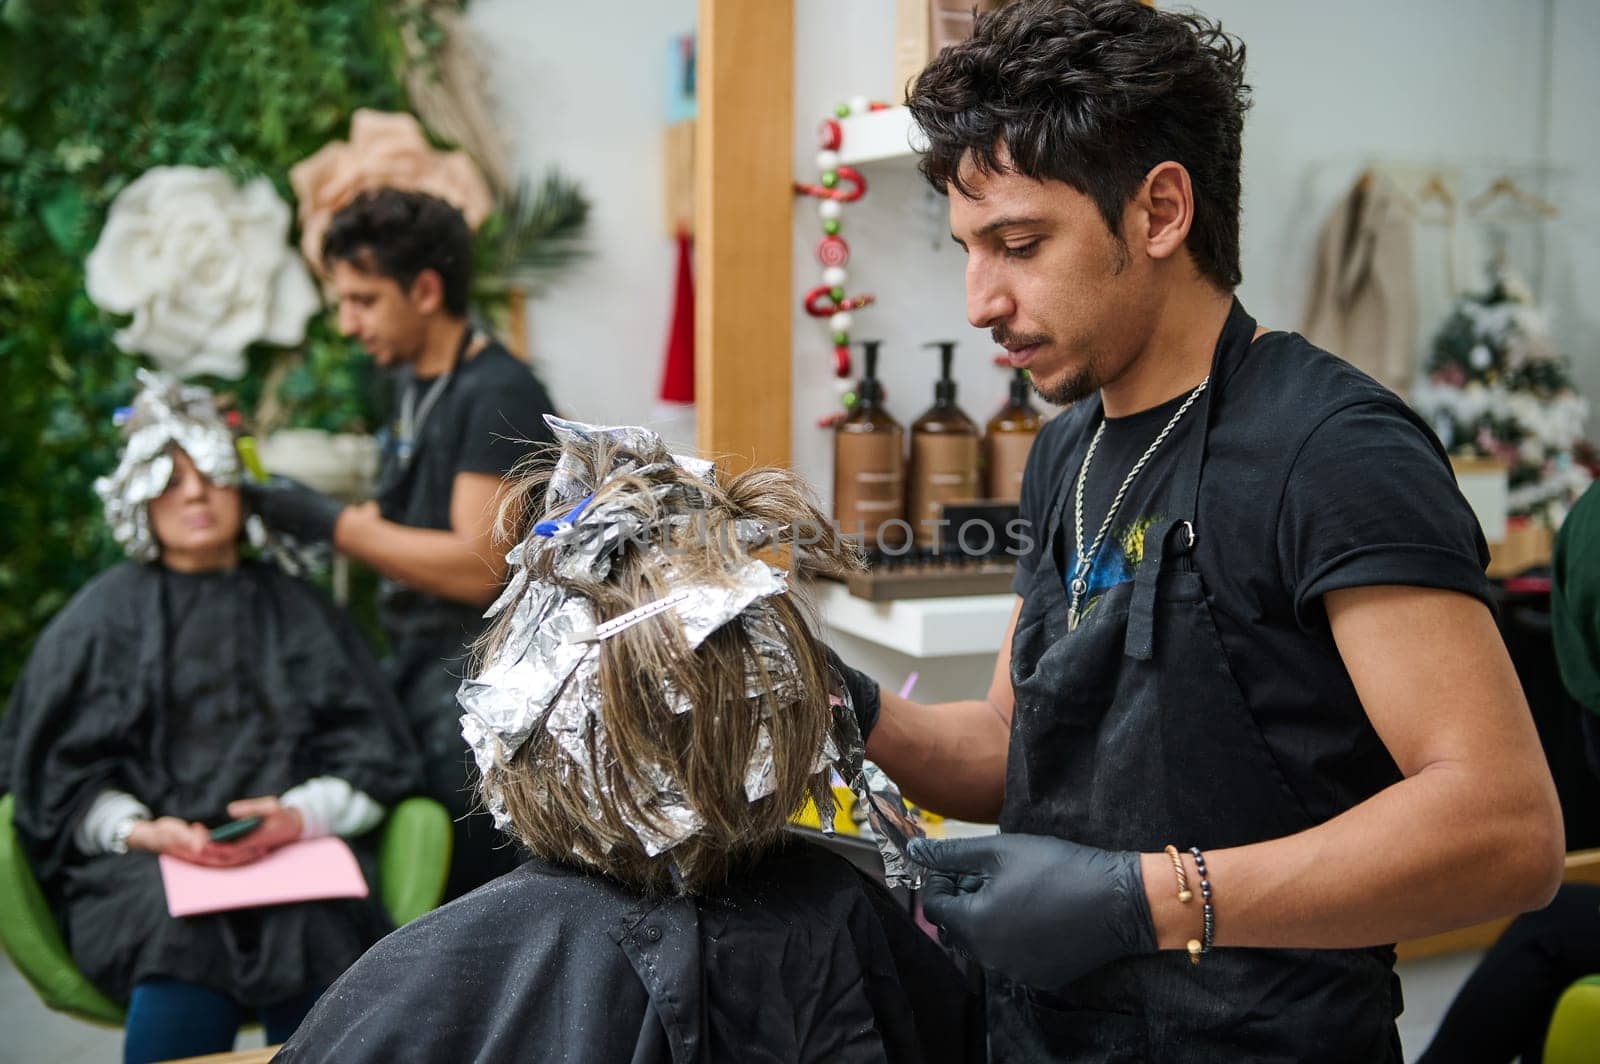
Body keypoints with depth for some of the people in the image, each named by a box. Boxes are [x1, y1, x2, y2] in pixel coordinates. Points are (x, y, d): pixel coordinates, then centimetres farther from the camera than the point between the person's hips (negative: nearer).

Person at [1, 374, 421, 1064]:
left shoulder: (297, 612, 18)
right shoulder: (104, 617, 16)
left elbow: (374, 763, 10)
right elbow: (63, 778, 10)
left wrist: (299, 816, -10)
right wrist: (141, 830, -10)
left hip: (293, 853, 1)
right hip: (142, 868, -1)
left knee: (314, 929, -33)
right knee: (189, 937, -35)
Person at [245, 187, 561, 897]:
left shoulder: (498, 394, -14)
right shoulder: (413, 382, 14)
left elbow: (477, 567, -21)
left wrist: (332, 524, -16)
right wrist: (298, 511, 8)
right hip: (415, 668, 9)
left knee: (471, 900, -5)